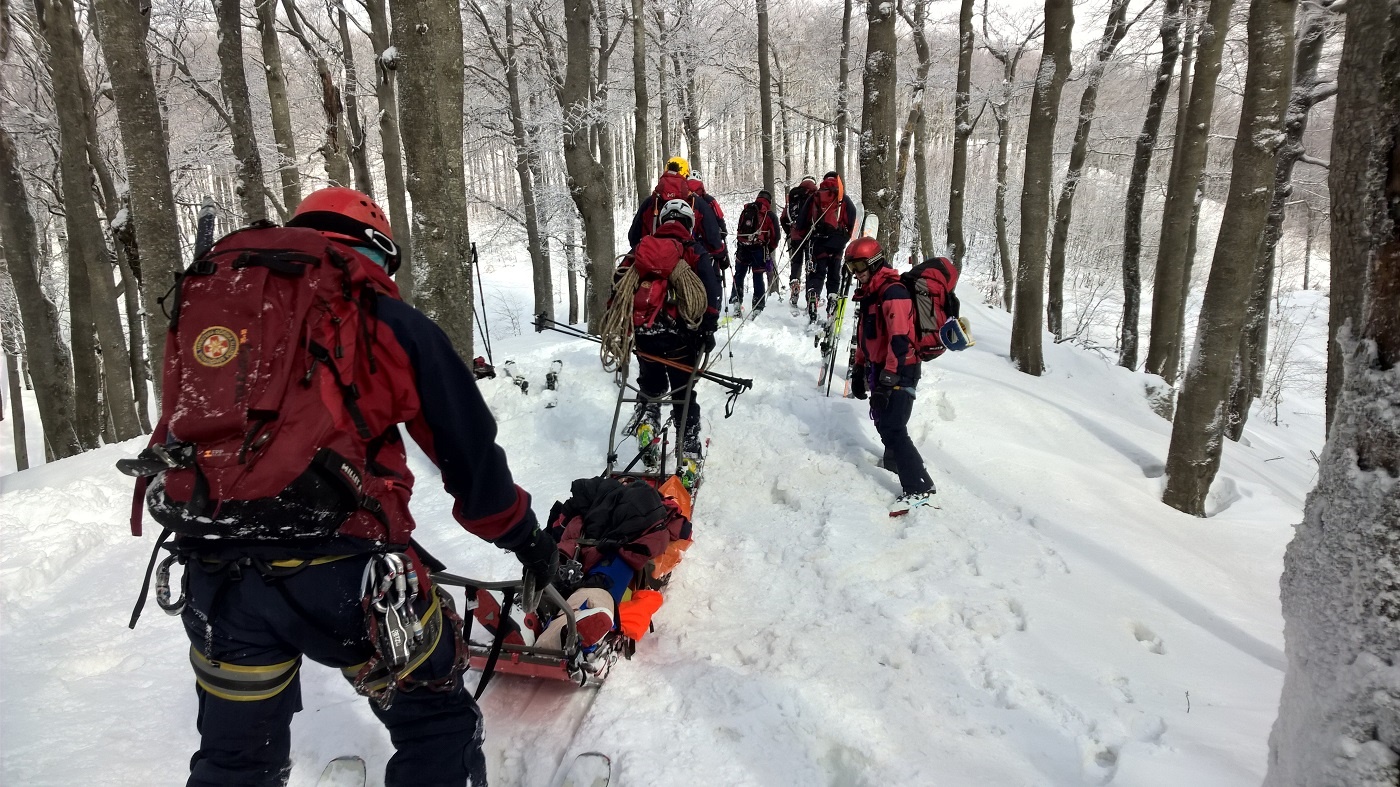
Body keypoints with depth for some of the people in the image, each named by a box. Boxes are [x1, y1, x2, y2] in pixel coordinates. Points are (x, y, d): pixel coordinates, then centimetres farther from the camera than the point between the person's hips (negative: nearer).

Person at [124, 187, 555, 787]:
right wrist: (524, 534, 19)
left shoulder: (204, 307, 18)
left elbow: (179, 435, 23)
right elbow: (468, 445, 5)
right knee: (435, 723, 16)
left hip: (212, 574, 5)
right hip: (338, 566, -5)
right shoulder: (384, 319, 3)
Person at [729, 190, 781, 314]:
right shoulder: (770, 215, -2)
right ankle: (758, 308, 5)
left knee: (739, 275, 16)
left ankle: (736, 302, 10)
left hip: (743, 248, 3)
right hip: (759, 249, -3)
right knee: (758, 278, 4)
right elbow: (775, 236, -1)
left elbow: (740, 230, 13)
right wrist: (770, 250, 14)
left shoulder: (746, 211, 9)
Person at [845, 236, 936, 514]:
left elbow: (900, 340, -26)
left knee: (892, 428, -15)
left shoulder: (893, 292, -18)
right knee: (883, 421, 20)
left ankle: (919, 488, -13)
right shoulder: (869, 293, 14)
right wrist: (860, 369, 22)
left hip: (899, 371, -10)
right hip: (879, 368, 10)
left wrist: (888, 378, -27)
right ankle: (895, 461, 41)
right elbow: (864, 334, 23)